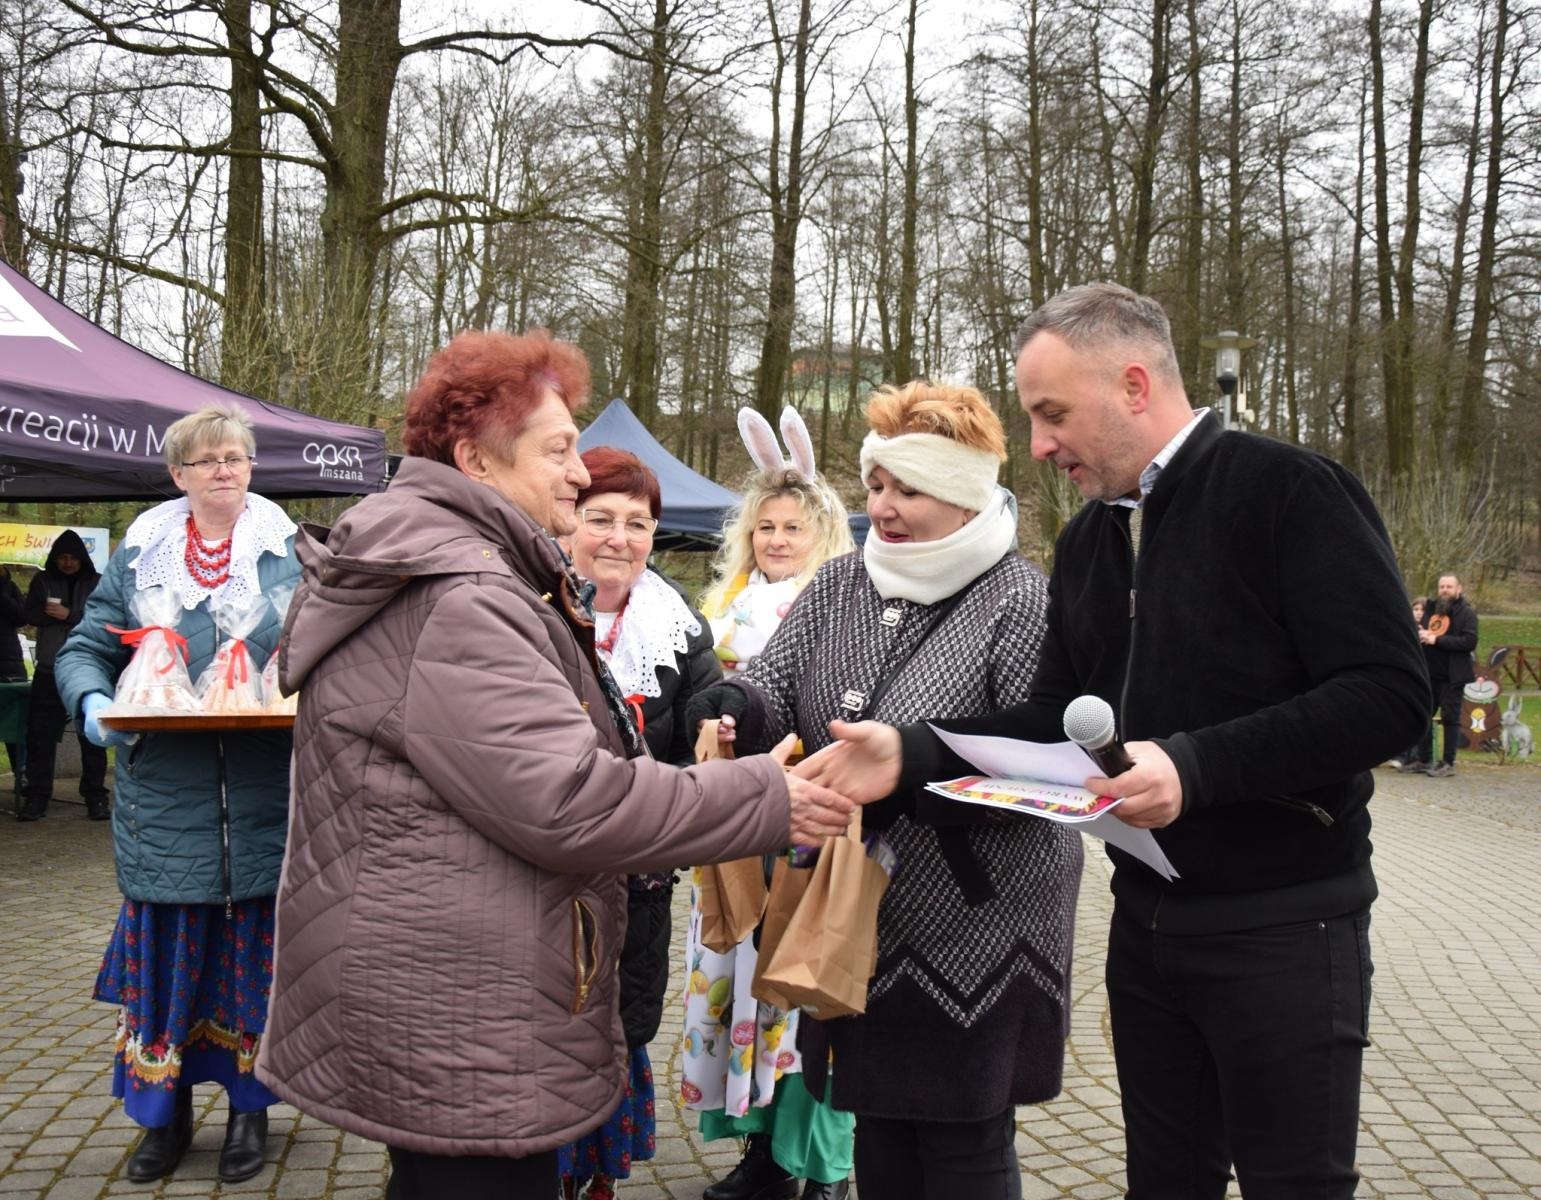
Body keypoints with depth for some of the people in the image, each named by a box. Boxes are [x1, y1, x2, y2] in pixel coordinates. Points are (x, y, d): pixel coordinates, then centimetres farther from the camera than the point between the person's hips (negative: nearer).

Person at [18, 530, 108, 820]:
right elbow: (28, 615, -1)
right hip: (49, 672, 2)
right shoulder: (42, 581, 9)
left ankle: (96, 797, 8)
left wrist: (69, 615, -17)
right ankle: (37, 797, 7)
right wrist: (68, 617, -14)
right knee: (40, 736, 0)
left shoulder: (97, 584, 3)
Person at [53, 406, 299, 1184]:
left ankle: (249, 1107, 25)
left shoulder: (288, 552, 4)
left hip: (263, 796, -1)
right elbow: (86, 650, 8)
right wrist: (92, 701, -12)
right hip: (164, 795, 1)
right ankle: (164, 1114, 25)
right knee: (164, 949, 7)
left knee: (253, 947, 8)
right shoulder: (141, 554, 7)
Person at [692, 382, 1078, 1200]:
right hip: (860, 926, 6)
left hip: (975, 937, -6)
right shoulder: (837, 587, 7)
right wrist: (728, 706, -24)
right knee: (877, 1132, 20)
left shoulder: (1020, 603, -13)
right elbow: (775, 686, 0)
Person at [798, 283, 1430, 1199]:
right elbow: (1055, 722, 10)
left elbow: (1389, 694, -21)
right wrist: (913, 755, -5)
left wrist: (1194, 766, -29)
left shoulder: (1290, 493, -14)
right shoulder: (1087, 539, 10)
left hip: (1282, 927, -7)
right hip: (1146, 918, 7)